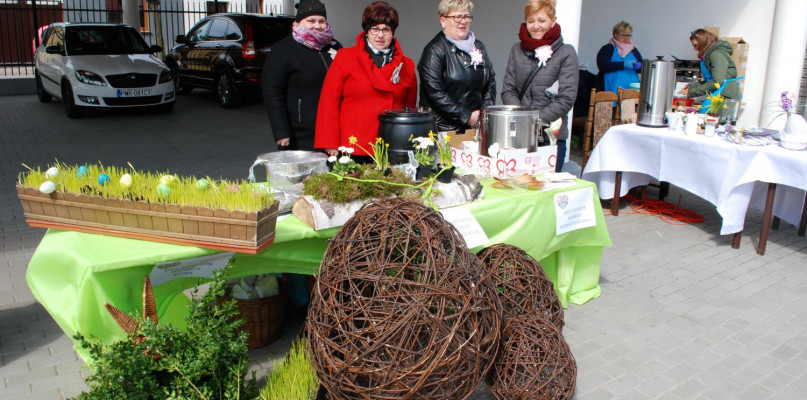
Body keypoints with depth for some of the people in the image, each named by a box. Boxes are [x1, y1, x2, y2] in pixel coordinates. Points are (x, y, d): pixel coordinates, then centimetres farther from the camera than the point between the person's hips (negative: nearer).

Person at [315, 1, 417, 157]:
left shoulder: (406, 65, 12)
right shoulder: (345, 57, 4)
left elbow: (410, 107, 17)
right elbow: (329, 101, 1)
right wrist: (331, 144, -5)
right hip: (352, 149, -2)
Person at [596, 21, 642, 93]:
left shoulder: (634, 50, 18)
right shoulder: (607, 49, 3)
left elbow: (643, 69, 20)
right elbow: (602, 66, -12)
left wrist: (639, 66, -5)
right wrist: (623, 64, -19)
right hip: (612, 90, -4)